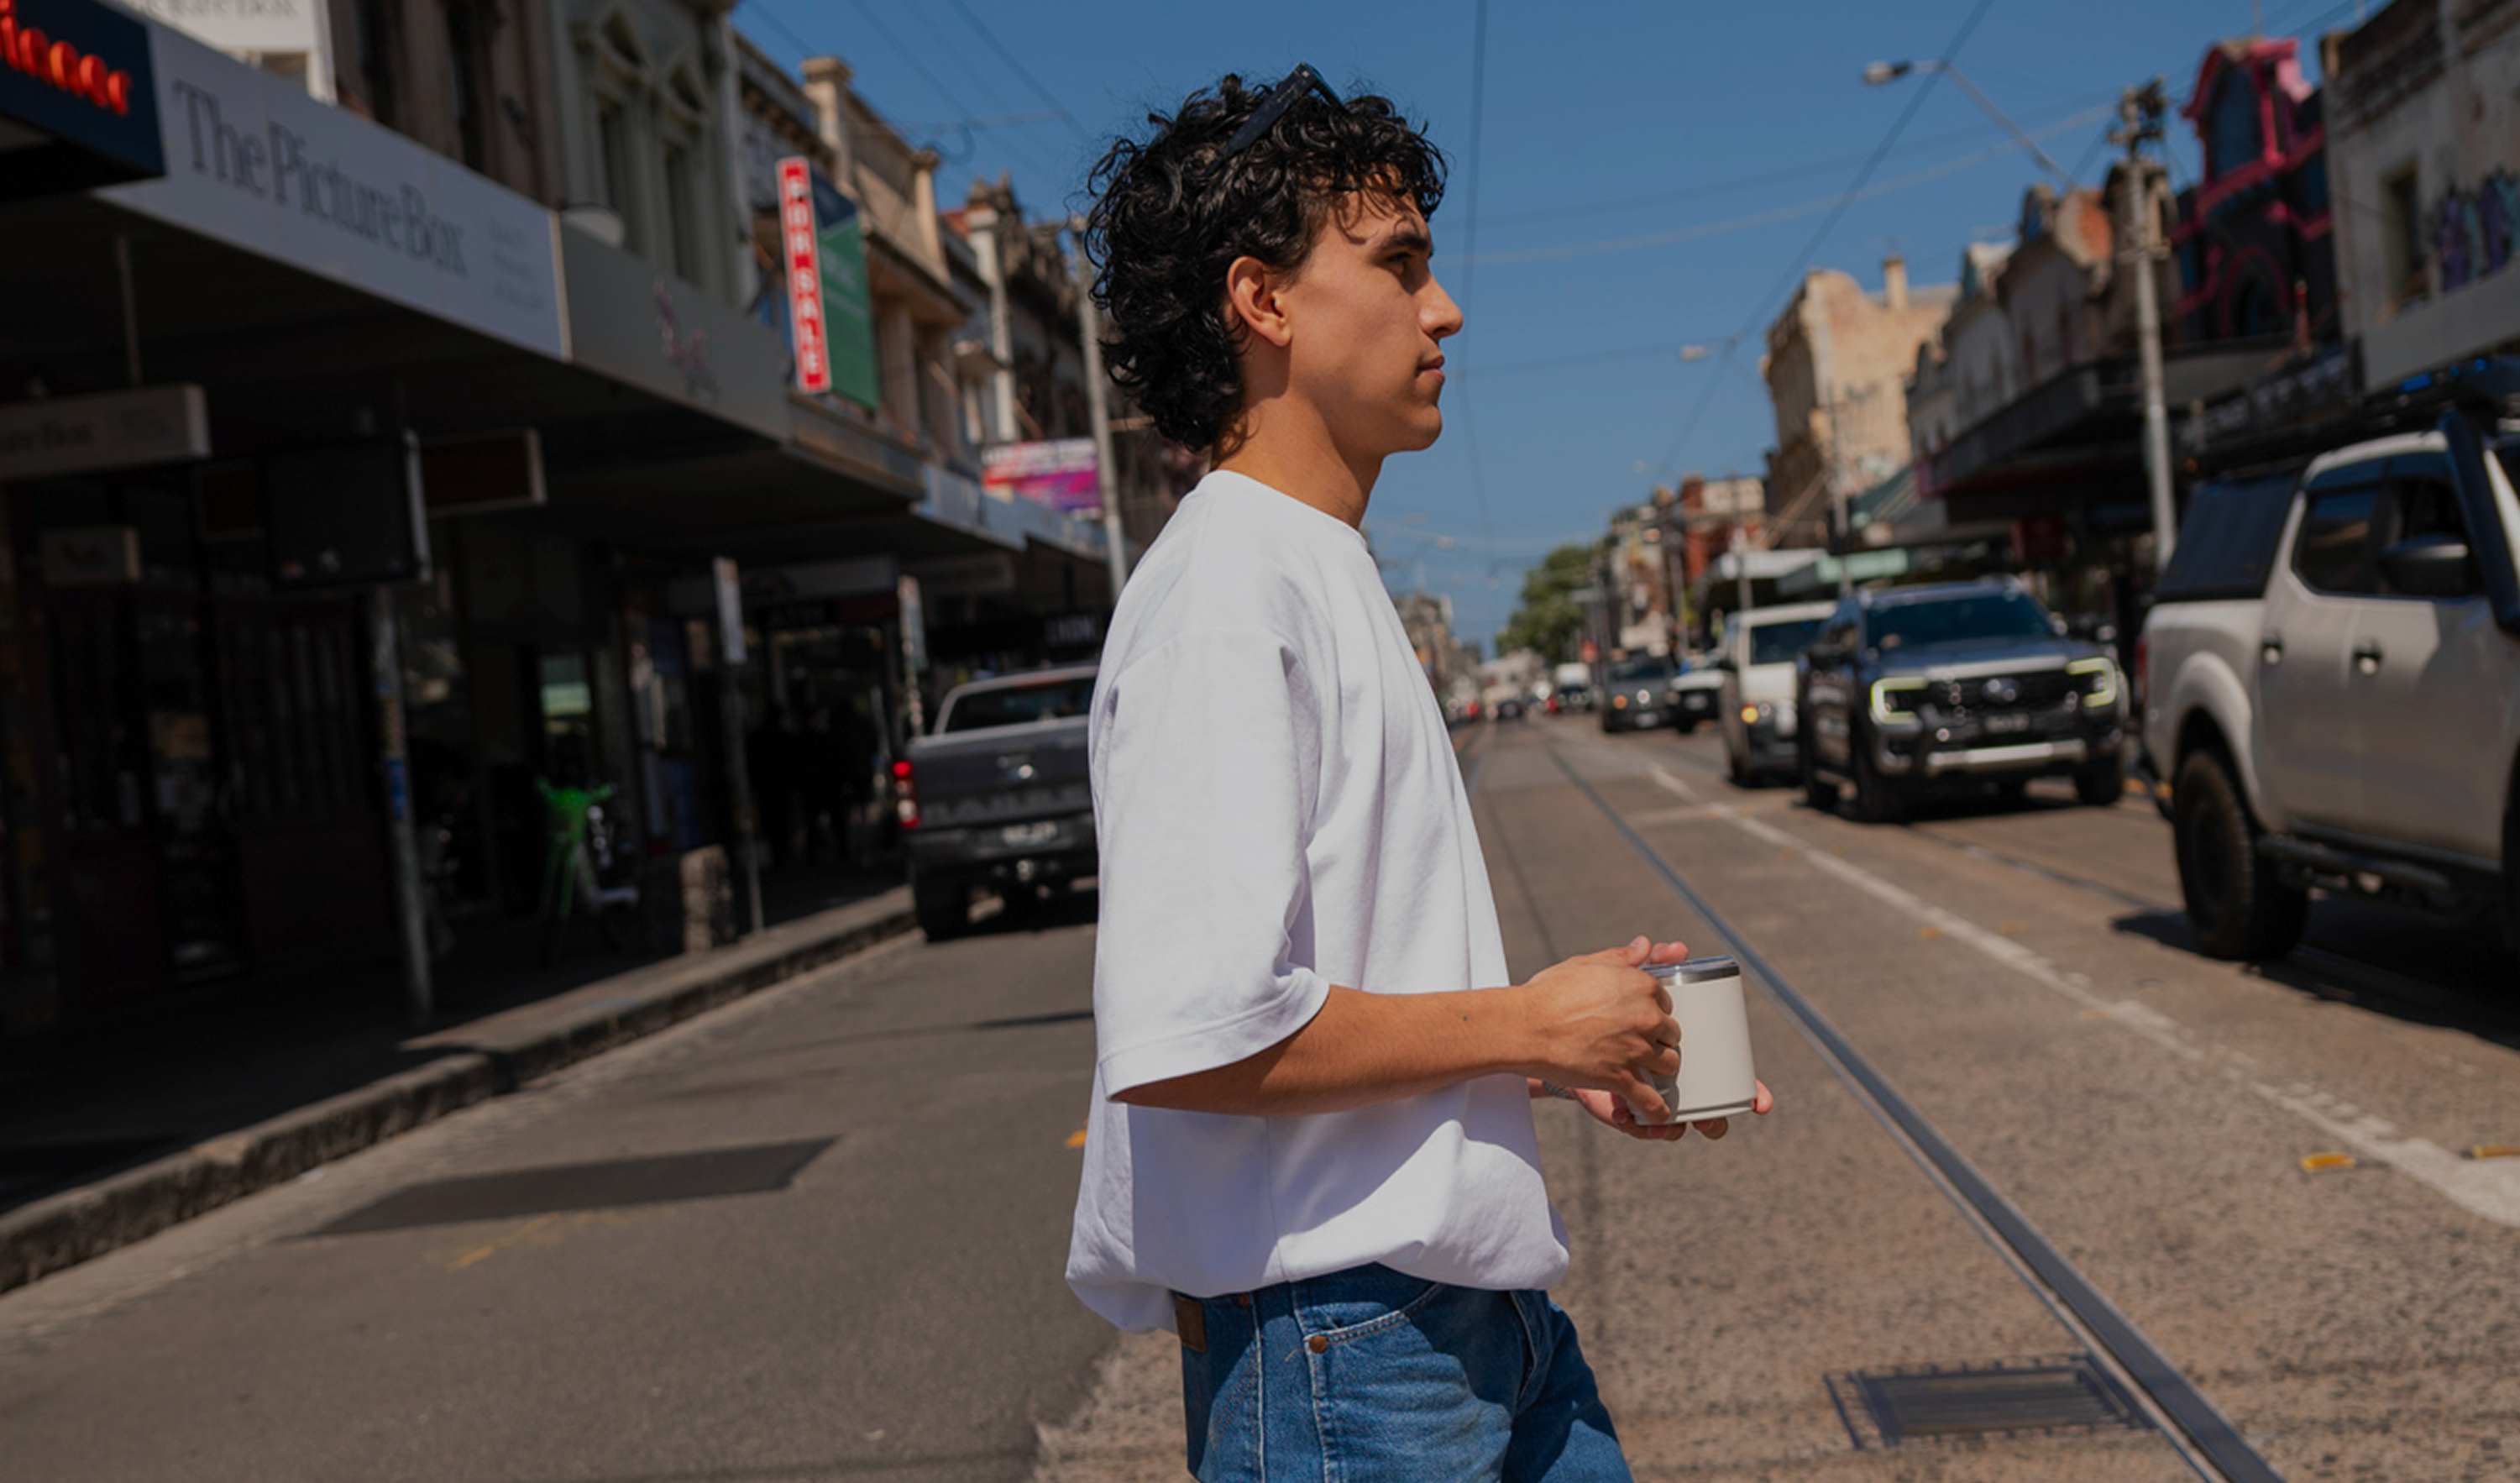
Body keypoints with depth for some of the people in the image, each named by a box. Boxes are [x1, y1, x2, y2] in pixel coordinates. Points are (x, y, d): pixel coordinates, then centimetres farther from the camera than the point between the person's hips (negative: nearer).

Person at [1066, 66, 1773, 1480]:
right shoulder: (1223, 594, -18)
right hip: (1340, 1346, -9)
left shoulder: (1334, 574, 14)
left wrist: (1570, 1062, 9)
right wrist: (1528, 1025, -16)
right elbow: (1186, 1035, -28)